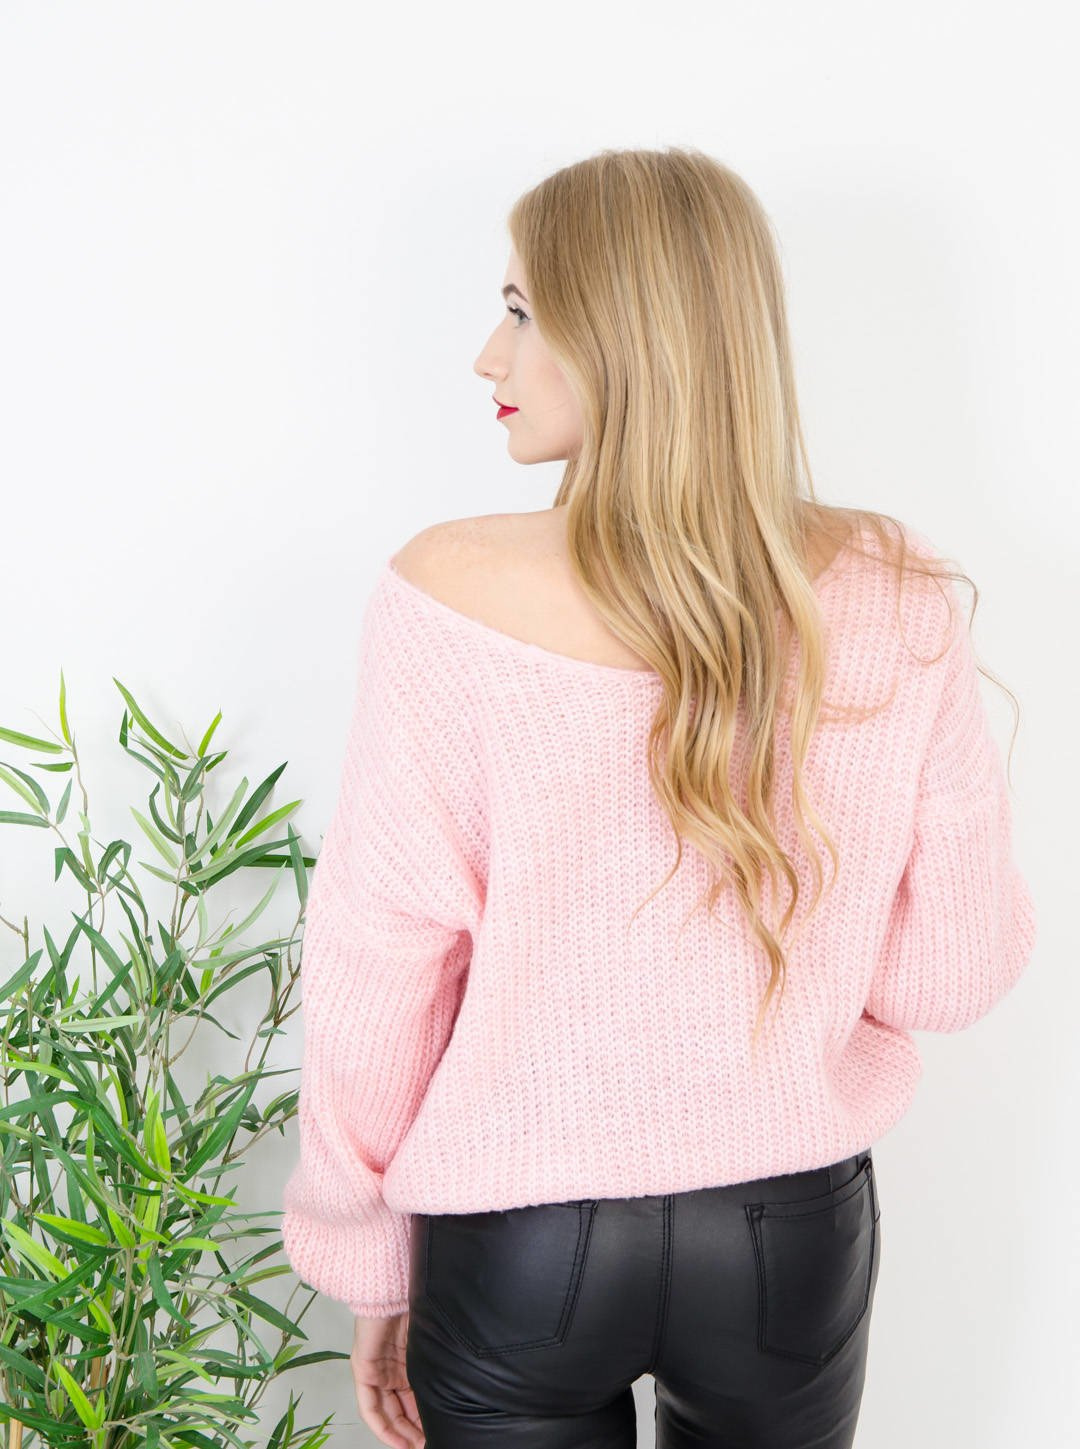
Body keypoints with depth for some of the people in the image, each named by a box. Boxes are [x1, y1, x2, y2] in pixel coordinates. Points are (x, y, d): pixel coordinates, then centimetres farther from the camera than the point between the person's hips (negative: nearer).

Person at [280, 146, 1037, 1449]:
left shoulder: (444, 599, -19)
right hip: (793, 1240, 2)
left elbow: (379, 973, -13)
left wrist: (369, 1273, 1)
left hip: (517, 1243, -2)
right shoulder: (892, 597, -13)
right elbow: (959, 965, -8)